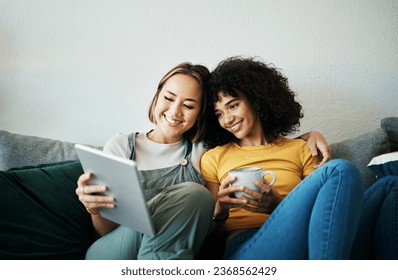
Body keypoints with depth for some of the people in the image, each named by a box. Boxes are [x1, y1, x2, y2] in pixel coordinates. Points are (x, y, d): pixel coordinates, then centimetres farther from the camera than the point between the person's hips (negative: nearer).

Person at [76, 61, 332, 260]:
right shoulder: (121, 146, 8)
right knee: (193, 194, -28)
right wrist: (96, 209, -18)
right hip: (114, 255, -2)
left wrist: (308, 135, 3)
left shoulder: (203, 153, 10)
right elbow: (107, 231, 5)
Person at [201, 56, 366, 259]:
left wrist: (281, 206, -9)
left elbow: (320, 212, 10)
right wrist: (220, 210, -8)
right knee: (339, 172, -24)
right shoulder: (213, 158, 17)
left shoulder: (299, 149, 19)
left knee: (340, 170, -28)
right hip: (244, 248, -2)